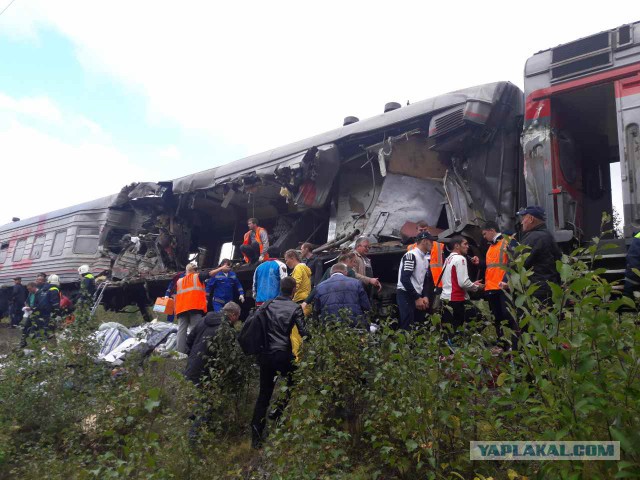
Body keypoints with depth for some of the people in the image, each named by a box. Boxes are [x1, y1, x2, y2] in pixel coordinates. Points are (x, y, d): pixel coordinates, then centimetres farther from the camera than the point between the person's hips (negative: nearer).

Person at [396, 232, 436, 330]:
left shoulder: (426, 259, 16)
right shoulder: (410, 255, -13)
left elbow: (426, 280, 18)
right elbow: (404, 279, -21)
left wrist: (425, 296, 1)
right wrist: (417, 298, -18)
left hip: (418, 296, 9)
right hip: (405, 294, -9)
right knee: (407, 327, -12)